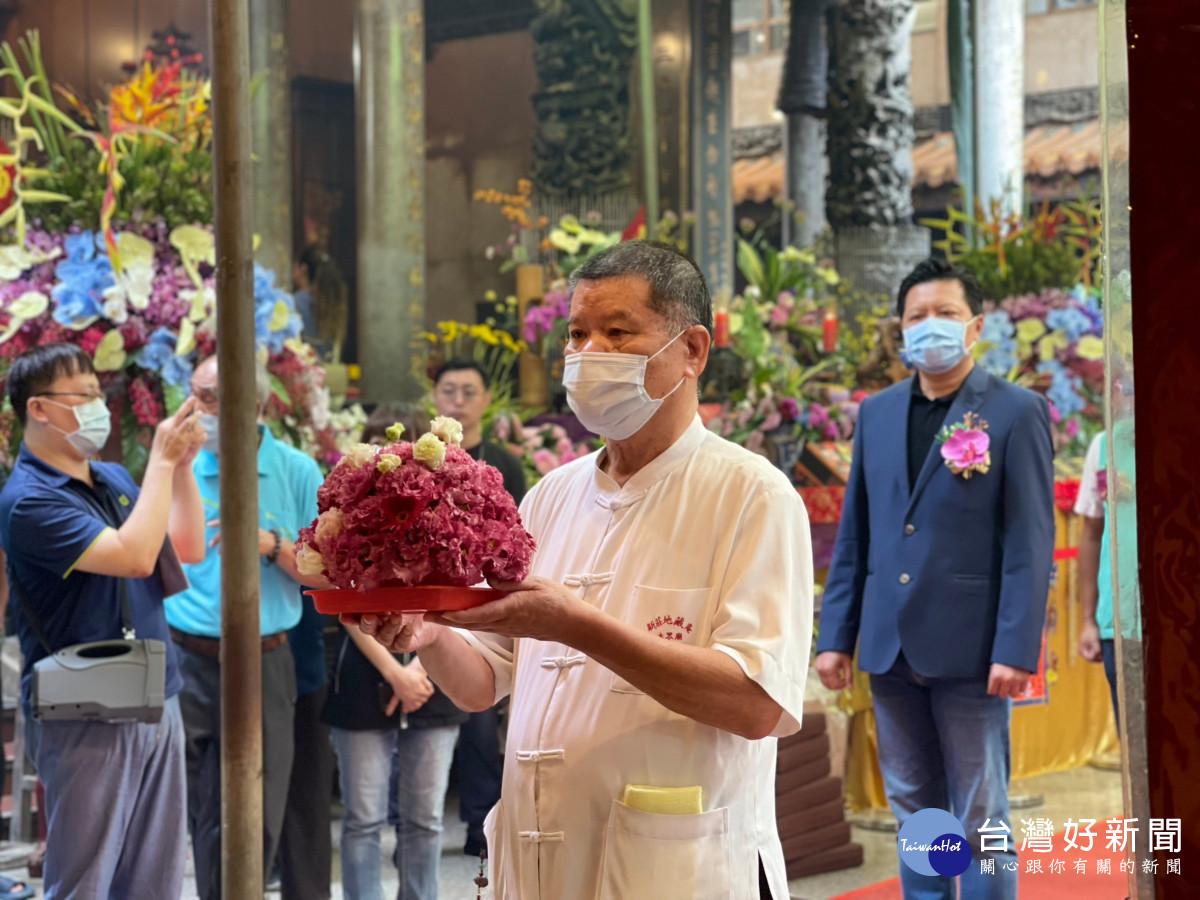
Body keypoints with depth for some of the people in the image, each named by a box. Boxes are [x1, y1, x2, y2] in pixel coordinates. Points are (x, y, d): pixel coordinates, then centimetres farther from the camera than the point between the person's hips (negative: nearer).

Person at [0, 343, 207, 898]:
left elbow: (189, 550, 15)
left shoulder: (114, 479, 12)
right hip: (86, 719, -8)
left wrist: (183, 465, 3)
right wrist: (162, 461, -16)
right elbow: (134, 556, -24)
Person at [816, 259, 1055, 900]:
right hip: (891, 647, 5)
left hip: (969, 648, -5)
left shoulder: (1016, 412, -3)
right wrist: (835, 636, 7)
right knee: (914, 812, 12)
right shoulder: (876, 414, 12)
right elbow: (853, 535, 13)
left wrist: (1016, 649, -15)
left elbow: (1031, 542, -8)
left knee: (980, 819, 1)